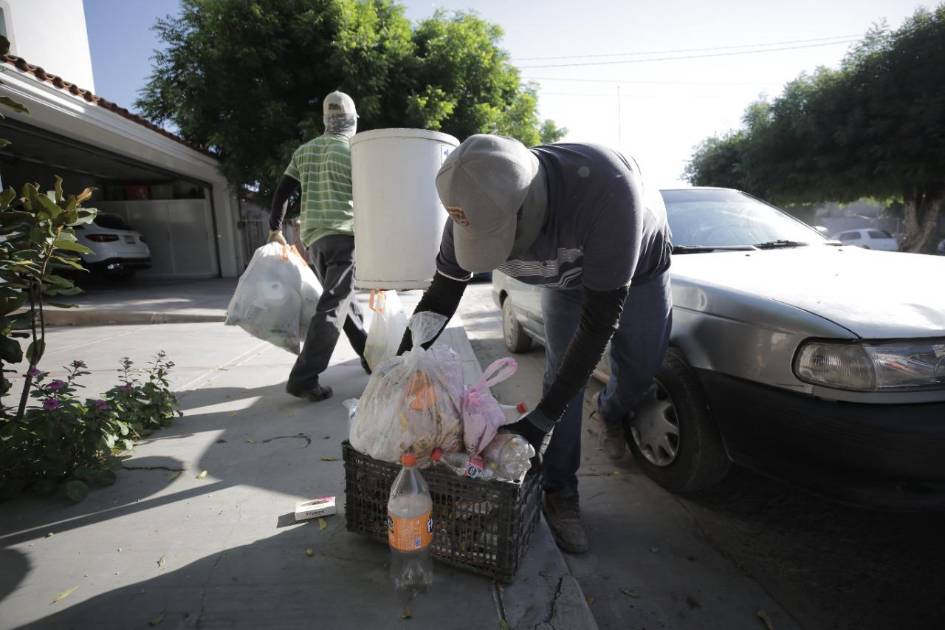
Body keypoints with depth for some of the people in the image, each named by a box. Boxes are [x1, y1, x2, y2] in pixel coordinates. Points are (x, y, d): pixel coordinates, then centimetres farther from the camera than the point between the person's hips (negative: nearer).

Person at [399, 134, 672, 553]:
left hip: (640, 266, -1)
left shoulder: (604, 187, -48)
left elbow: (601, 316, -44)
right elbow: (440, 297, -21)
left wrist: (542, 417, -43)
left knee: (640, 370, 7)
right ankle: (560, 493, 6)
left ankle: (612, 414, 43)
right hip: (566, 279, 2)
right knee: (561, 373, -10)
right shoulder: (479, 210, -35)